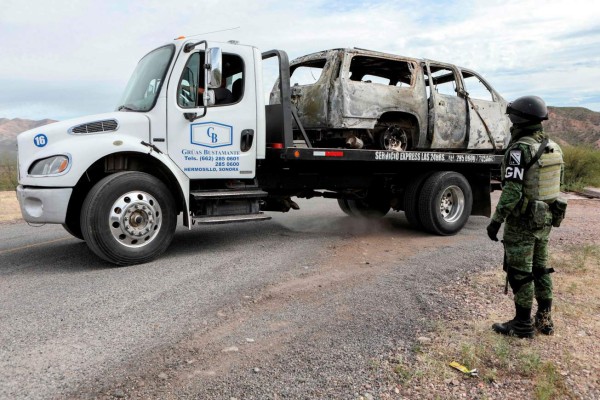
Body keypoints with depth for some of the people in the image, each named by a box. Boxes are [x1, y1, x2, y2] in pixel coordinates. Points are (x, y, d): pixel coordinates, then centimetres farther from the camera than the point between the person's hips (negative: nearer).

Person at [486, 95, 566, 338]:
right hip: (546, 219, 8)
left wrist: (496, 220, -19)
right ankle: (544, 319, 28)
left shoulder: (520, 149, -20)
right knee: (540, 268, 18)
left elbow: (512, 191, -24)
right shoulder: (553, 148, 7)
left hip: (523, 221, -8)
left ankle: (523, 324, 11)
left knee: (520, 272, 2)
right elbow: (556, 183, 14)